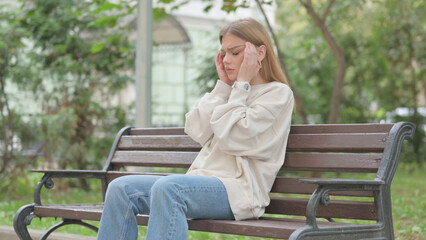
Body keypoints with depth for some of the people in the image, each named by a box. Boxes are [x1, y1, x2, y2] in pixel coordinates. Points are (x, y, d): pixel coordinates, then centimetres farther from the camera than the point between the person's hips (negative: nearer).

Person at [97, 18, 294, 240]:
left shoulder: (278, 93, 3)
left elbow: (233, 138, -11)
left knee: (167, 187, -36)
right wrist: (223, 86, 7)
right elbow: (197, 131, 7)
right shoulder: (233, 92, 24)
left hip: (239, 190, -8)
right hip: (204, 182, 8)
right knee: (121, 189, -11)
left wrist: (241, 85, -3)